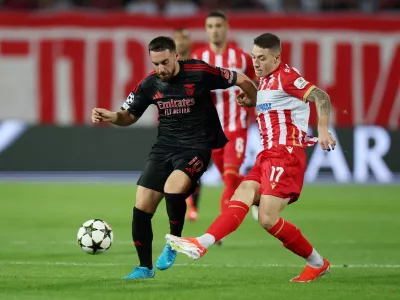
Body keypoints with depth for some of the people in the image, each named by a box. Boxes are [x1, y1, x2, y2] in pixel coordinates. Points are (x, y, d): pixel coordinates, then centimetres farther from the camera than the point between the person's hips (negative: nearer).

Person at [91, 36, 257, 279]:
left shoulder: (200, 73, -13)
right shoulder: (149, 85, 0)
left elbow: (242, 80, -3)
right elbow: (129, 116, 12)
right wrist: (110, 117, -9)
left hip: (196, 147, -5)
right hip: (164, 146, 5)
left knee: (173, 190, -32)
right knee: (141, 207, -2)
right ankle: (145, 267, 16)